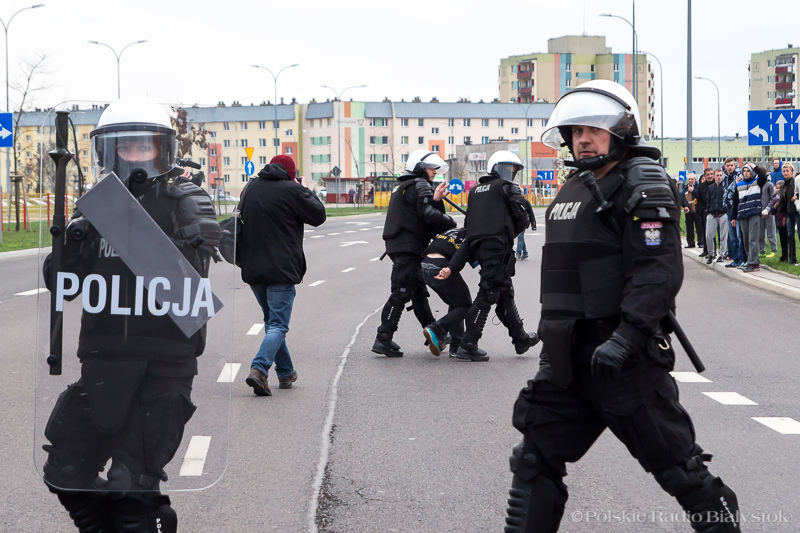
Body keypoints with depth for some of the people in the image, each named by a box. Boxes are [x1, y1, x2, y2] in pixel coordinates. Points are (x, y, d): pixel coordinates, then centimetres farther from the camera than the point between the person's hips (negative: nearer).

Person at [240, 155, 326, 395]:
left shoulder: (250, 188, 10)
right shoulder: (291, 190, -10)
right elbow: (318, 216, -1)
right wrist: (306, 191, 13)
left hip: (252, 268, 7)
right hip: (280, 269, -6)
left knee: (272, 320, 20)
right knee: (278, 325, -4)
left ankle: (286, 373, 27)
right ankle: (259, 369, -24)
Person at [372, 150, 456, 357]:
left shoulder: (402, 186, 23)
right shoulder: (420, 186, -8)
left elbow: (421, 212, 13)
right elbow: (430, 216, -18)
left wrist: (435, 200, -1)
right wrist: (452, 223, -3)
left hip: (398, 245, 11)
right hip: (408, 247, -11)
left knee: (419, 290, 18)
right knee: (401, 292, -12)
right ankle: (383, 339, -16)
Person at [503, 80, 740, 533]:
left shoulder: (643, 187, -10)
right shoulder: (573, 191, 18)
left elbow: (660, 272, -21)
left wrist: (624, 338, -30)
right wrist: (552, 334, 23)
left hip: (625, 356, -8)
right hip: (568, 358, 8)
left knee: (676, 464, 0)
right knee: (536, 459, 8)